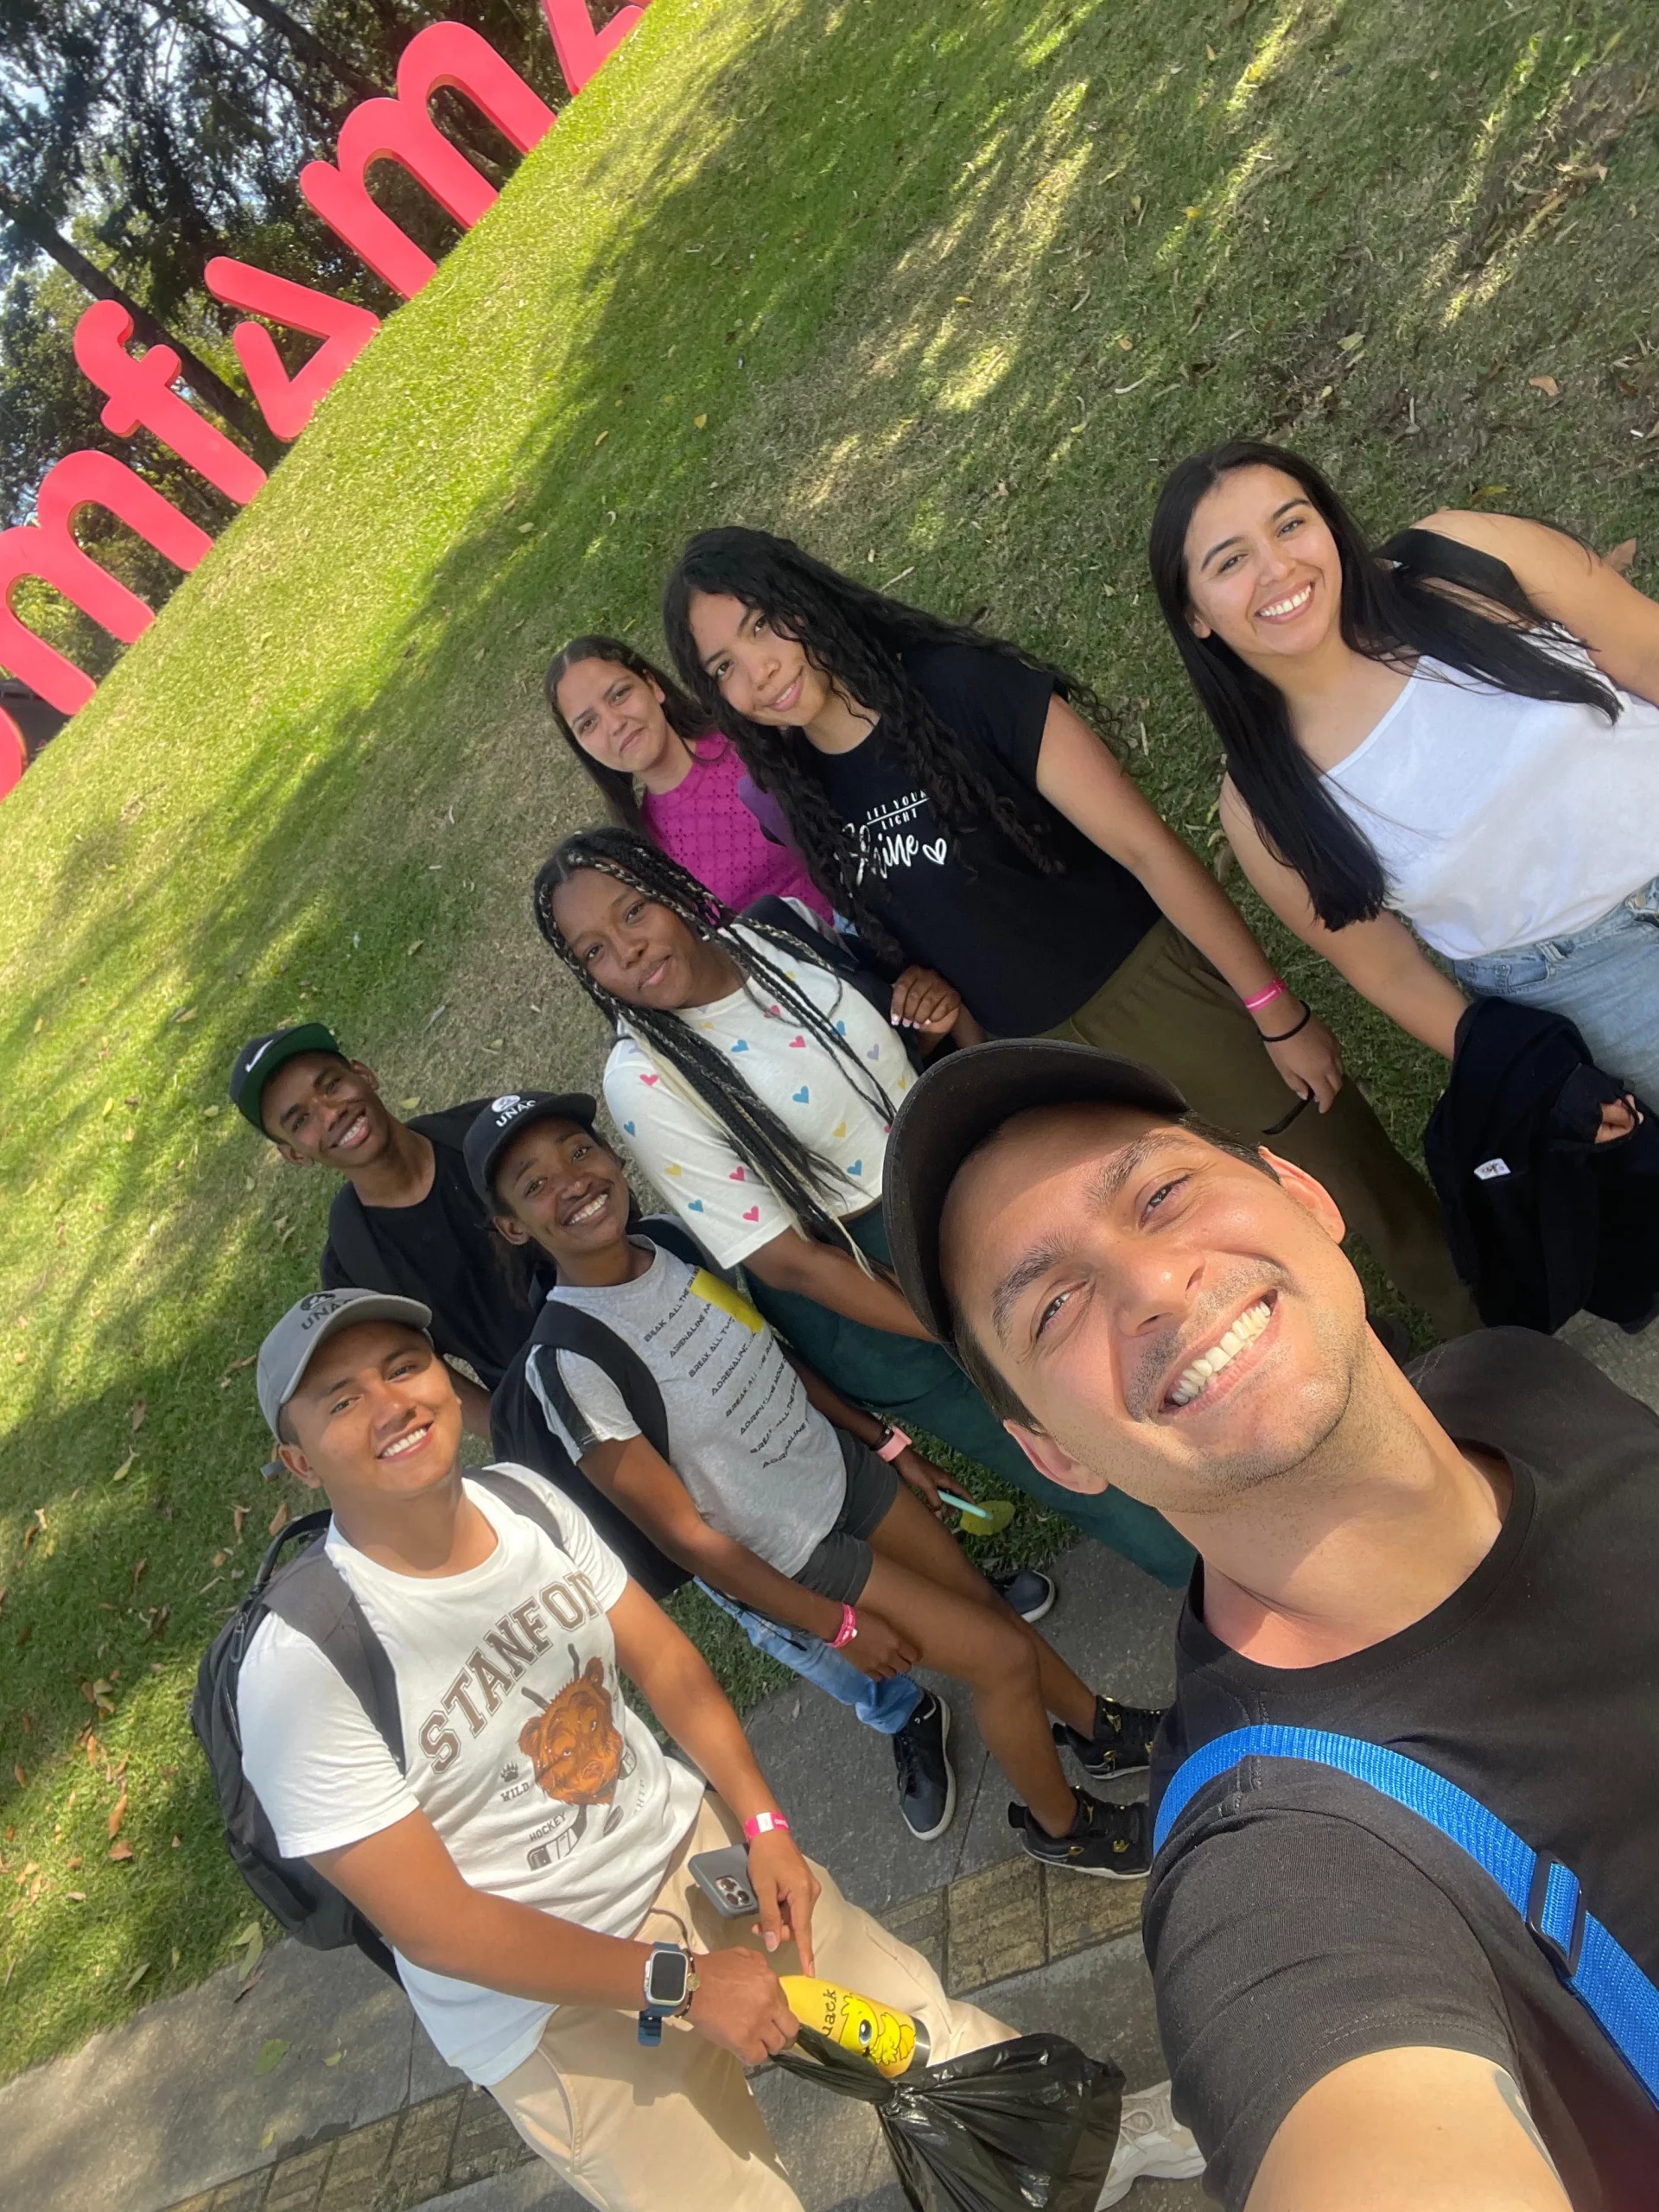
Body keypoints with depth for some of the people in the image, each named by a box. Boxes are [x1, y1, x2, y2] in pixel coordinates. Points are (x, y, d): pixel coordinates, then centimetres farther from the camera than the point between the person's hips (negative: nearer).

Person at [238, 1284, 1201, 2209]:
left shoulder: (525, 1500, -9)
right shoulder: (300, 1666, -25)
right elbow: (435, 1925, -20)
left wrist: (763, 1824, -8)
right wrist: (679, 1983, -16)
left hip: (693, 1843, 4)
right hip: (551, 2007, -4)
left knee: (949, 2049, 8)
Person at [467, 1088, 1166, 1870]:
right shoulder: (569, 1364, -30)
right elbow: (682, 1534, -22)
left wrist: (886, 1441, 11)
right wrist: (837, 1625, -14)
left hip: (842, 1464, 5)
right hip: (790, 1556, -5)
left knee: (986, 1602, 18)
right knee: (1002, 1655, 2)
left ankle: (1099, 1727, 48)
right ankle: (1060, 1826, 32)